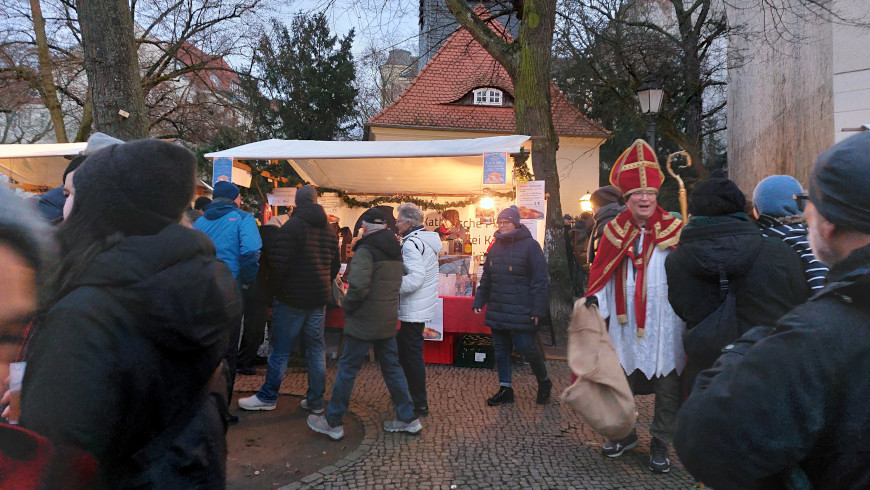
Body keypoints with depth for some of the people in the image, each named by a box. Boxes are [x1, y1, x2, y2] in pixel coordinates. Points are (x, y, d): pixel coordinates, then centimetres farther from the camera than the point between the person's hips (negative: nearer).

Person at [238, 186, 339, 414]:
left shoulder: (291, 226, -12)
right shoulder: (330, 231, 8)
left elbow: (278, 262, -17)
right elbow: (335, 266, 13)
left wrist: (276, 288, -3)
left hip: (292, 298, -5)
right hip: (319, 298, 6)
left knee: (280, 349, 5)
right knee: (316, 348, 10)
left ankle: (267, 397, 17)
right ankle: (315, 400, 18)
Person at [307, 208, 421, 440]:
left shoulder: (366, 250, -15)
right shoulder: (395, 251, 10)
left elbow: (358, 286, -26)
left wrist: (347, 307, -10)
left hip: (365, 322, -7)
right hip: (388, 320, 8)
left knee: (347, 368, 4)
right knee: (391, 367, 16)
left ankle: (332, 422, 15)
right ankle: (408, 418, 22)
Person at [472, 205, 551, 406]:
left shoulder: (530, 245, -6)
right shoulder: (496, 246, 13)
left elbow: (539, 279, -10)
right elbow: (486, 278, 18)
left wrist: (538, 309, -15)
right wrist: (478, 301, 13)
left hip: (521, 312, -6)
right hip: (497, 310, 6)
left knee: (526, 347, -3)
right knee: (500, 349, 10)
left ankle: (544, 382, 23)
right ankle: (505, 389, 23)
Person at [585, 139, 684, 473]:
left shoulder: (674, 231, -2)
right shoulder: (615, 231, 4)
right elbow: (602, 277, 3)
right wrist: (595, 309, -7)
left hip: (664, 325, -2)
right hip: (624, 324, 2)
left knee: (667, 386, 8)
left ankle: (660, 444, 26)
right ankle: (625, 433, 35)